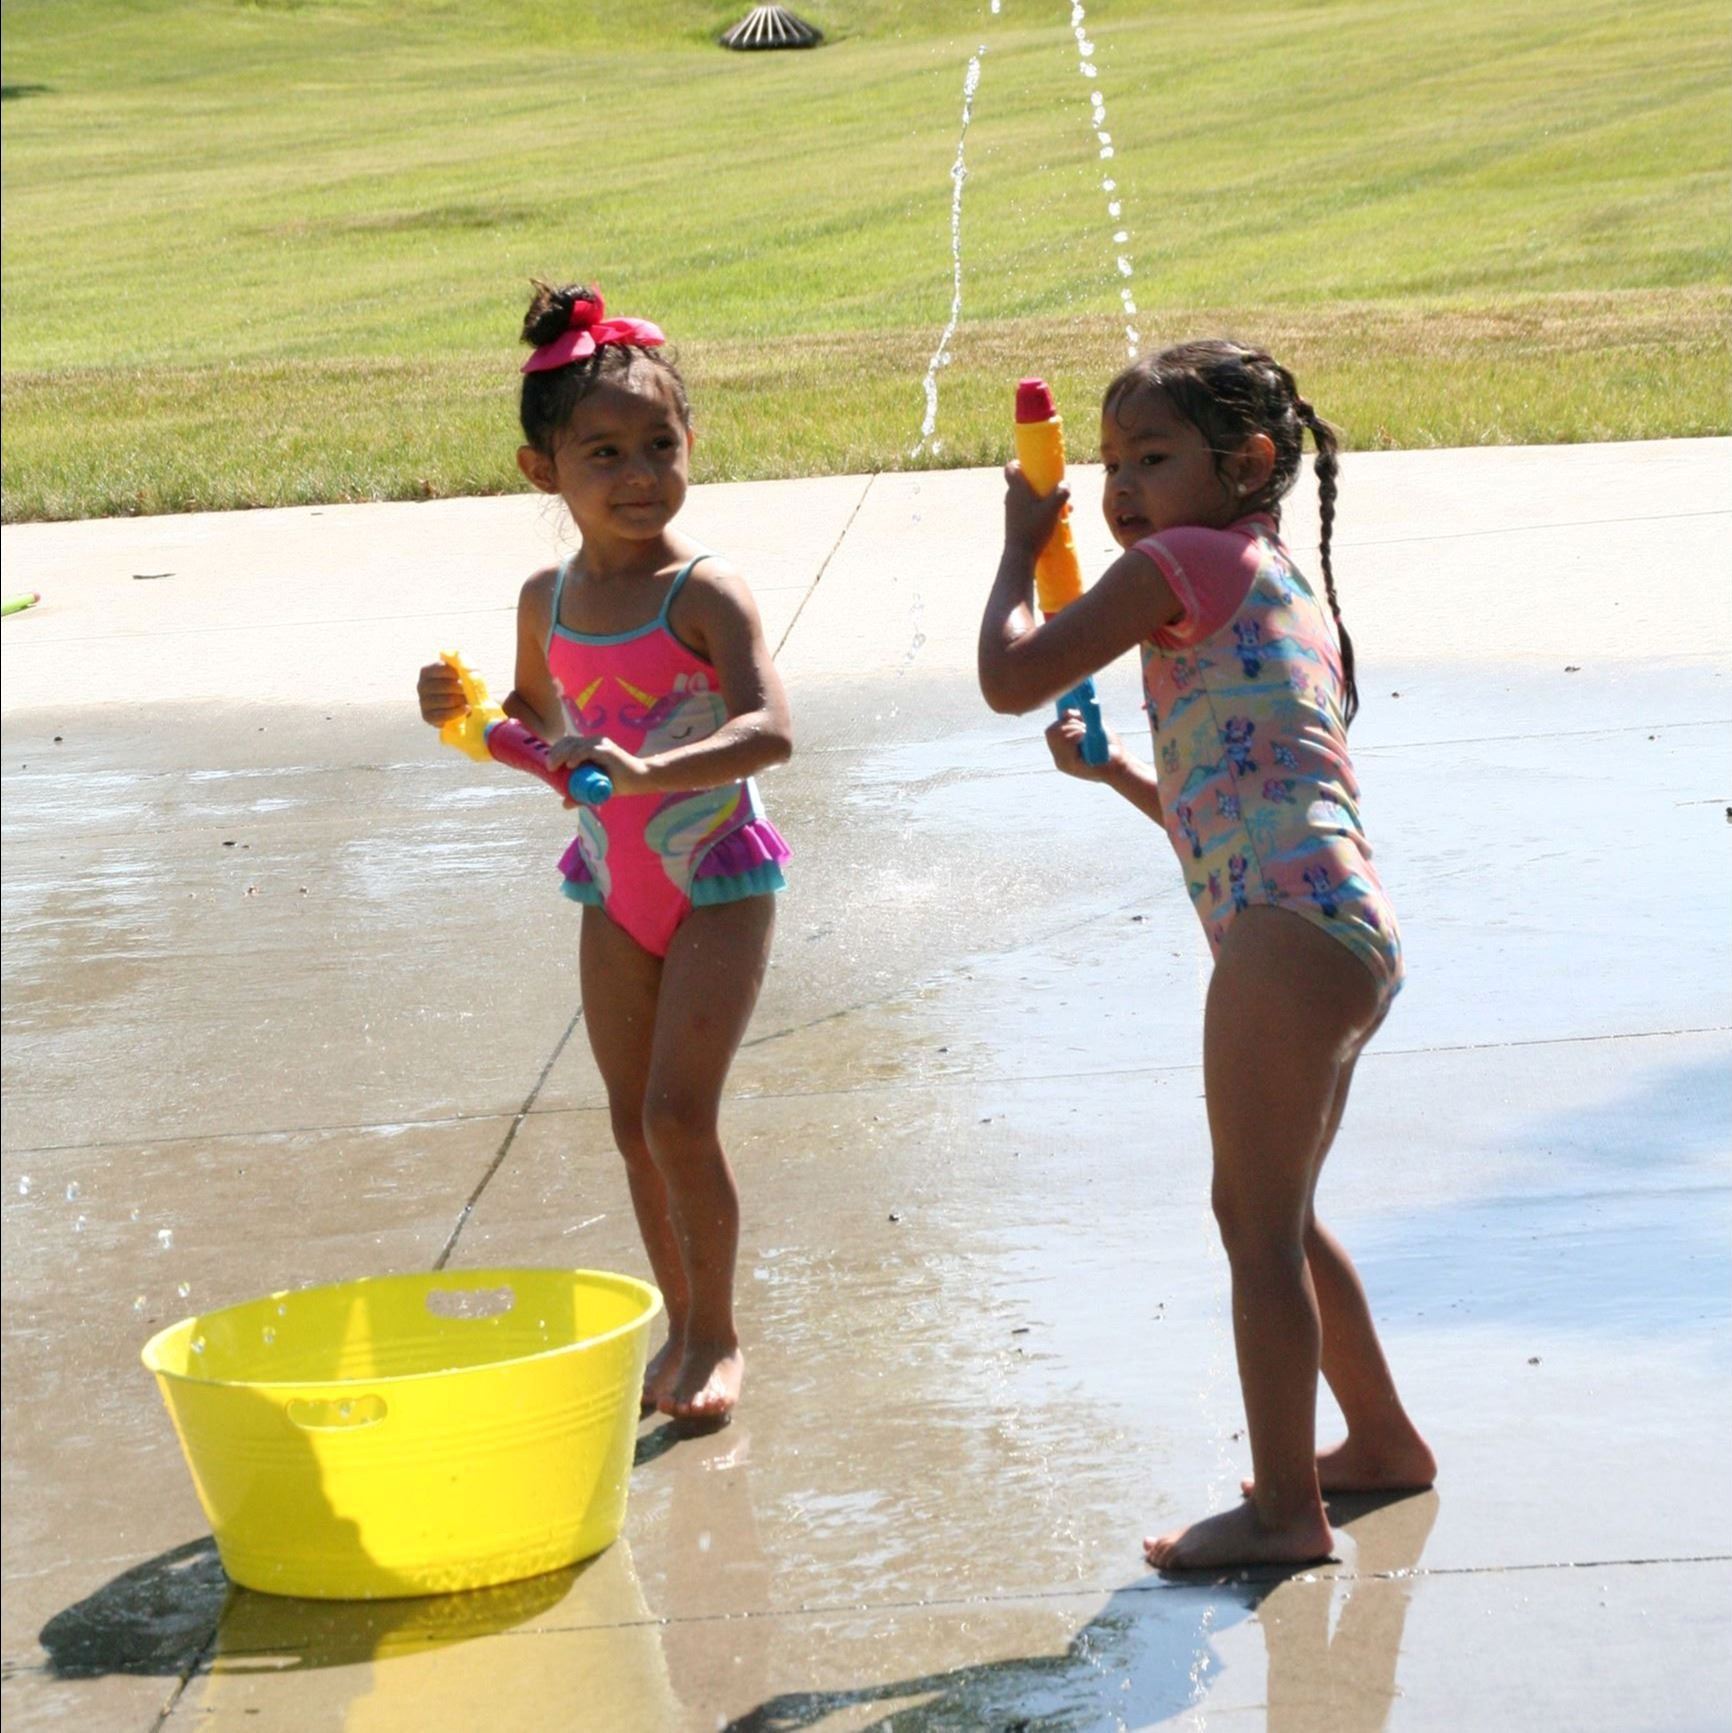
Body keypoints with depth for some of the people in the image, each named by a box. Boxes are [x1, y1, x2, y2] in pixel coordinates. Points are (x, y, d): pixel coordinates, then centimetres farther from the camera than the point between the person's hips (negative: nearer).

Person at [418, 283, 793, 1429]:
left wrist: (648, 770, -43)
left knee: (680, 1112, -10)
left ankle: (717, 1333, 7)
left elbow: (771, 730, -30)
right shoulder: (549, 601, 2)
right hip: (616, 887, 6)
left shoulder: (704, 591, -17)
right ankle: (681, 1324, 26)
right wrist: (466, 712, -1)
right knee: (634, 1120, 10)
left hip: (717, 879, -6)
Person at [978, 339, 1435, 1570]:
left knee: (1257, 1222, -6)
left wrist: (1021, 549, 8)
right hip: (1350, 929, 10)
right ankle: (1382, 1439, 36)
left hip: (1289, 928, -10)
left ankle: (1285, 1506, -5)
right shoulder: (1284, 592, 25)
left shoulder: (1186, 562, -4)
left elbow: (1013, 676, -7)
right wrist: (1120, 772, 31)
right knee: (1279, 1218, 24)